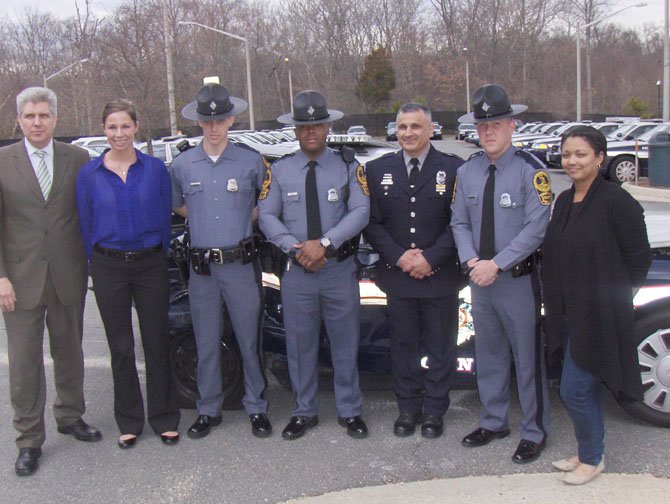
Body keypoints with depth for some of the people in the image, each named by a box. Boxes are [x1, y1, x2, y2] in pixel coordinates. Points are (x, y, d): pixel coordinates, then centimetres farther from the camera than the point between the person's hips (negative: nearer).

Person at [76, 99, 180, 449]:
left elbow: (165, 218, 5)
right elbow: (87, 226, 6)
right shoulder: (89, 174, 0)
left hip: (151, 265, 0)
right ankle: (129, 422, 23)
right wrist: (100, 266, 6)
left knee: (157, 344, 7)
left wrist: (158, 258, 4)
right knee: (121, 348, 9)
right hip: (109, 269, 0)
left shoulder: (155, 169, -1)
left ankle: (164, 419, 21)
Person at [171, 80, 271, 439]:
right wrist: (204, 219, 10)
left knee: (250, 340, 5)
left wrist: (246, 218, 1)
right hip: (201, 267, 2)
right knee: (206, 344, 9)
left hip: (241, 264, -2)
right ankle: (208, 410, 23)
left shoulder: (251, 161, 0)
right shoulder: (182, 164, 5)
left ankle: (257, 408, 19)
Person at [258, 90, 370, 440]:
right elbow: (267, 216, 1)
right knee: (300, 345, 10)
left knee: (345, 344, 8)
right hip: (296, 271, 1)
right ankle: (304, 412, 26)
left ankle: (349, 411, 23)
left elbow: (361, 211, -8)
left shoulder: (348, 167, 2)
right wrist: (295, 248, -14)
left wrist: (324, 243, -20)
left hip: (340, 269, -1)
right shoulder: (279, 170, 5)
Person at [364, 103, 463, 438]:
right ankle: (408, 408, 24)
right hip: (397, 275, 2)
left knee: (440, 346, 7)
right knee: (403, 345, 11)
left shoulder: (453, 169, -1)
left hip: (440, 275, -2)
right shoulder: (378, 170, 6)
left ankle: (434, 411, 21)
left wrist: (430, 258, -14)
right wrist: (399, 257, -10)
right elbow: (372, 222, 3)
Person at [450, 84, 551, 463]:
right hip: (480, 278, 6)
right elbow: (459, 223, 7)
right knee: (489, 357, 17)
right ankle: (494, 422, 34)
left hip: (519, 280, -5)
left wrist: (496, 264, -20)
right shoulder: (467, 172, 6)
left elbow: (536, 228, -17)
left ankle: (534, 432, 21)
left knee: (527, 358, 5)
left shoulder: (530, 170, -12)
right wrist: (473, 262, -10)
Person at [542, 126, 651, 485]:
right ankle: (588, 452, 33)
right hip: (570, 313, 7)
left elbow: (640, 256, -10)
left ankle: (592, 459, 18)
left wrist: (620, 295, -2)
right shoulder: (564, 201, 8)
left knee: (573, 390, -3)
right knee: (587, 387, 19)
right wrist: (558, 307, 9)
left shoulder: (617, 201, -15)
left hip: (599, 315, -7)